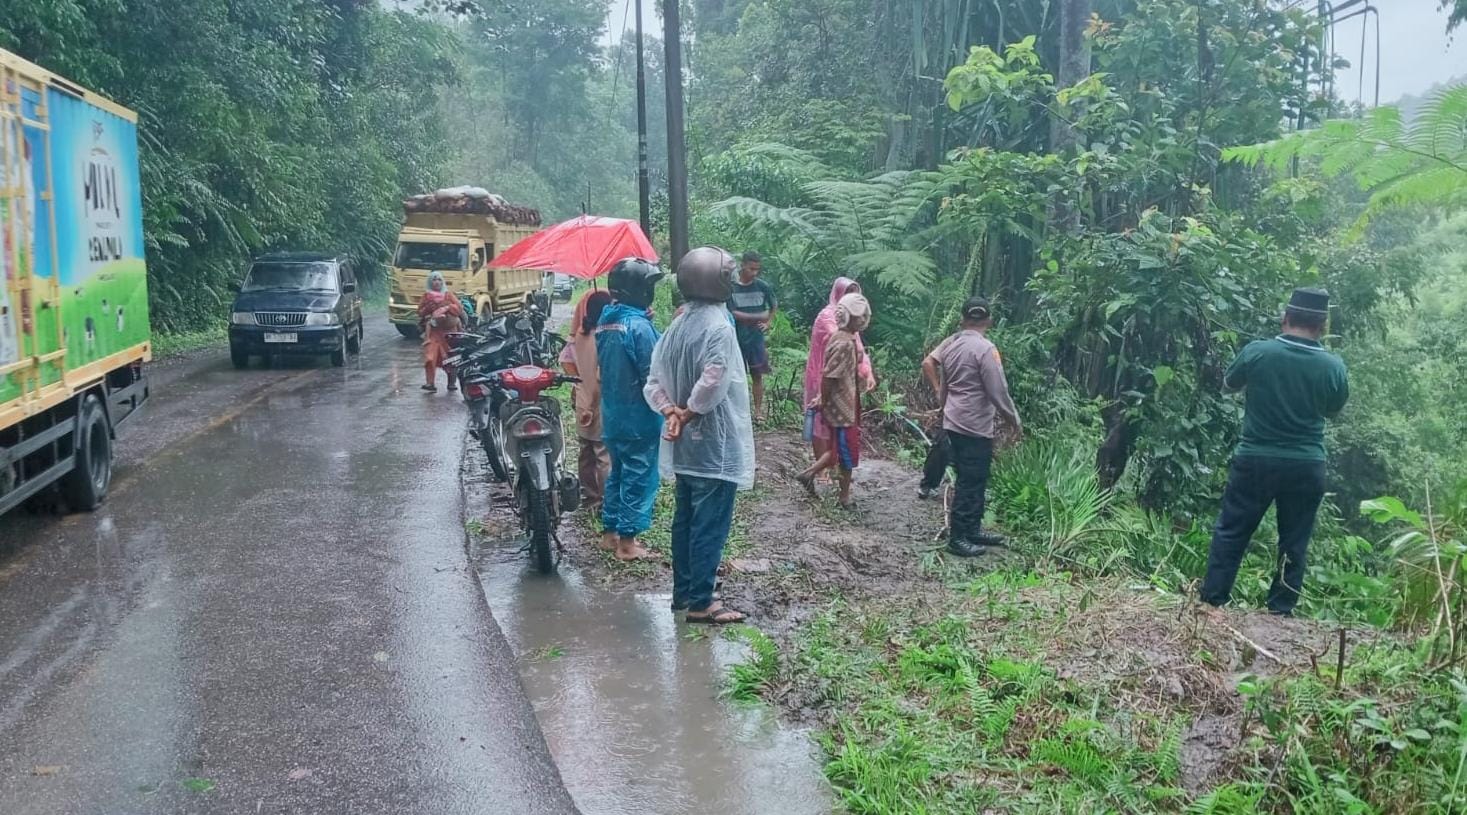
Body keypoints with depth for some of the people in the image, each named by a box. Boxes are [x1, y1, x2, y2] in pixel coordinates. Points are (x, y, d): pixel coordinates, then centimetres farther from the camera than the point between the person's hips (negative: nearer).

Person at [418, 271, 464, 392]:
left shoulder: (449, 295, 8)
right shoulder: (426, 296, 12)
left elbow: (459, 308, -1)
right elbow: (420, 312, 9)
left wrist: (448, 307, -14)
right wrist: (428, 308, -8)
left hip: (449, 330, 0)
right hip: (432, 330, 1)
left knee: (450, 357, -3)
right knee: (430, 356, -15)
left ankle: (451, 382, 13)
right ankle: (431, 383, -18)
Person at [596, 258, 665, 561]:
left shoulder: (605, 322, 6)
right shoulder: (639, 326, -20)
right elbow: (652, 377, -19)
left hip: (612, 414, 8)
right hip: (638, 417, -8)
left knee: (617, 472, 19)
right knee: (638, 477, 1)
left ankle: (610, 532, 26)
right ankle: (627, 541, 6)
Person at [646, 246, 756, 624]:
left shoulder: (678, 324, 7)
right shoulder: (718, 325, -18)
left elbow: (654, 382, 6)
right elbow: (712, 384, -31)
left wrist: (671, 411, -6)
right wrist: (688, 412, -16)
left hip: (685, 445, 8)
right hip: (714, 443, -8)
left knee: (685, 519, 16)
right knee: (710, 525, -1)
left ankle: (683, 590, 26)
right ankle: (700, 602, 5)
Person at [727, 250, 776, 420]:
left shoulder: (763, 286, 0)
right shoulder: (730, 287, -8)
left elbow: (774, 306, 17)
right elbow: (733, 313, -12)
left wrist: (768, 323, 3)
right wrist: (758, 317, -18)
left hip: (756, 338, 2)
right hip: (736, 339, -2)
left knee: (757, 375, 6)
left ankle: (758, 410, 13)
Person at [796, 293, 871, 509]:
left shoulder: (841, 338, 7)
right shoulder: (845, 344, -24)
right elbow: (828, 377, -24)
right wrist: (823, 403, -17)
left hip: (847, 405, 10)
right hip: (842, 408, -10)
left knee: (840, 449, 20)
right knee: (848, 452, 4)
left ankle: (809, 474, 27)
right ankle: (845, 497, 18)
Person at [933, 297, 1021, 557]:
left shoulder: (950, 345, 8)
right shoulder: (985, 348, -17)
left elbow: (942, 387, 17)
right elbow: (998, 392, -16)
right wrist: (1014, 420, -4)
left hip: (954, 423, 9)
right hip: (975, 426, -9)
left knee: (970, 480, 17)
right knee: (971, 483, -2)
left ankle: (972, 530, 25)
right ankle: (957, 538, 2)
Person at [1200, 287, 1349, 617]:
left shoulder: (1257, 352, -11)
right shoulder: (1333, 367, -7)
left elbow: (1229, 383, 8)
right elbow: (1333, 410, 10)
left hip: (1255, 460, -1)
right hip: (1306, 466, 1)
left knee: (1231, 530, 11)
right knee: (1294, 540, 13)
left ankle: (1213, 597, 11)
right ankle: (1281, 607, 16)